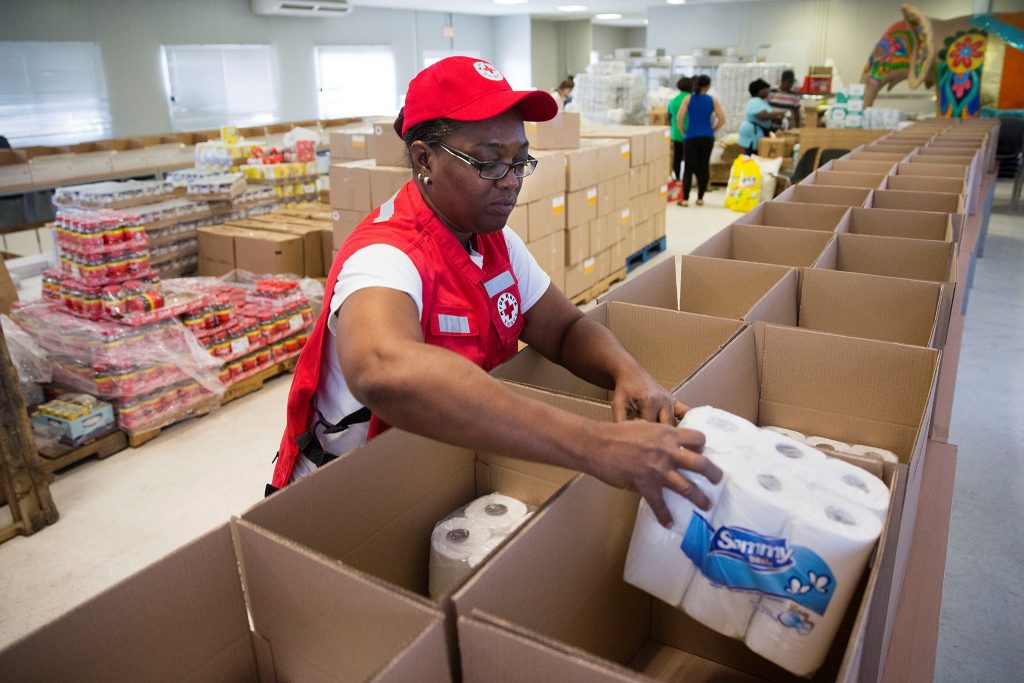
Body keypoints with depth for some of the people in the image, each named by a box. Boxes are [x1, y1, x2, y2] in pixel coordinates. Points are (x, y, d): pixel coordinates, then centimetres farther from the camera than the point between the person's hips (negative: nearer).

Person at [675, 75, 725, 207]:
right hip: (707, 137, 1)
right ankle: (700, 198, 14)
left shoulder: (688, 99, 0)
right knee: (704, 167, 10)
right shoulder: (713, 100, 2)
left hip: (691, 137, -1)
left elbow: (679, 119, -8)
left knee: (689, 168, 1)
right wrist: (712, 131, 12)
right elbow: (722, 120, -1)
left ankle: (685, 199, -4)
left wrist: (683, 132, 6)